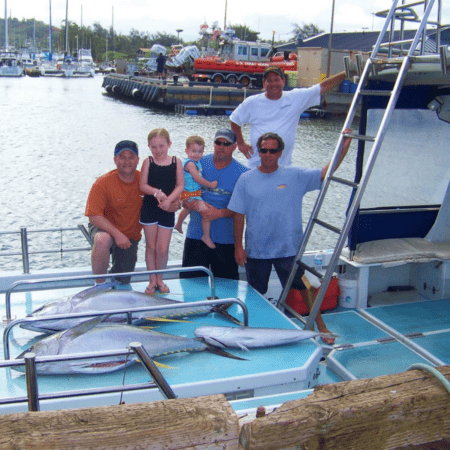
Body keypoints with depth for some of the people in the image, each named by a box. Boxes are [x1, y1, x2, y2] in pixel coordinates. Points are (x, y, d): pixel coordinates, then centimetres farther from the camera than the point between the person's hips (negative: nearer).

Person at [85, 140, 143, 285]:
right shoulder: (103, 183, -20)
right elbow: (94, 216, -23)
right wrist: (117, 234, -33)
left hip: (131, 237, 4)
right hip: (104, 227, -3)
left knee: (121, 283, 6)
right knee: (102, 240, -40)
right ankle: (100, 284, -22)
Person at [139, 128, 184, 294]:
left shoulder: (176, 162, 0)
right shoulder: (148, 161, -1)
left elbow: (180, 185, -3)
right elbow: (142, 185, -5)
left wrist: (169, 199, -17)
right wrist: (156, 192, -23)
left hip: (167, 210, 0)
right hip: (149, 208, 0)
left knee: (163, 249, 1)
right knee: (151, 246, 7)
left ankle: (160, 278, 24)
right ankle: (152, 280, 21)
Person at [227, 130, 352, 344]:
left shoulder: (295, 176, -2)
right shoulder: (246, 179, 0)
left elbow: (325, 174, -7)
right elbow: (238, 214, 1)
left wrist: (343, 148, -18)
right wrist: (238, 246, -2)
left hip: (288, 248, -1)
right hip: (255, 249, 1)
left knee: (304, 289, 6)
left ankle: (320, 326, 23)